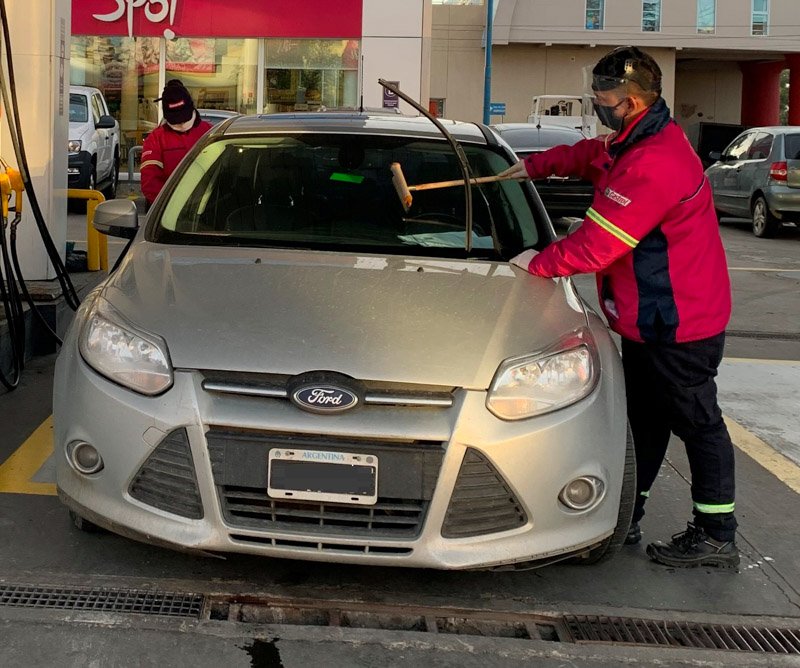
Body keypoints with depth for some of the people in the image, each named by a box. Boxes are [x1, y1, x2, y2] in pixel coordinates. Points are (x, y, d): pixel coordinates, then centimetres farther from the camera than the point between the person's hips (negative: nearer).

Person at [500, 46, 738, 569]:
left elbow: (596, 245, -26)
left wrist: (540, 263, -11)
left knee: (696, 422, 0)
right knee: (645, 418, 18)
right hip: (651, 317, 11)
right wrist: (534, 165, 19)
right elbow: (591, 155, 28)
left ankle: (717, 537, 12)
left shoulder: (652, 164, -28)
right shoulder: (645, 139, 6)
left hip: (678, 324, -11)